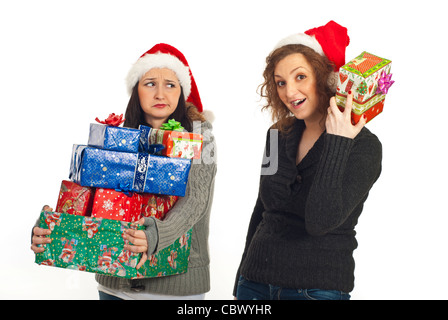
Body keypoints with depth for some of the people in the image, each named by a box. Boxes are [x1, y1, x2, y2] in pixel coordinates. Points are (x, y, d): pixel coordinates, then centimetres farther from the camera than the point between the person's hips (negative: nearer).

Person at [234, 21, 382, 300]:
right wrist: (242, 280, 16)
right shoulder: (279, 135, 4)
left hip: (319, 287, -4)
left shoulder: (364, 146, -12)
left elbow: (321, 222, -23)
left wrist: (336, 144, -24)